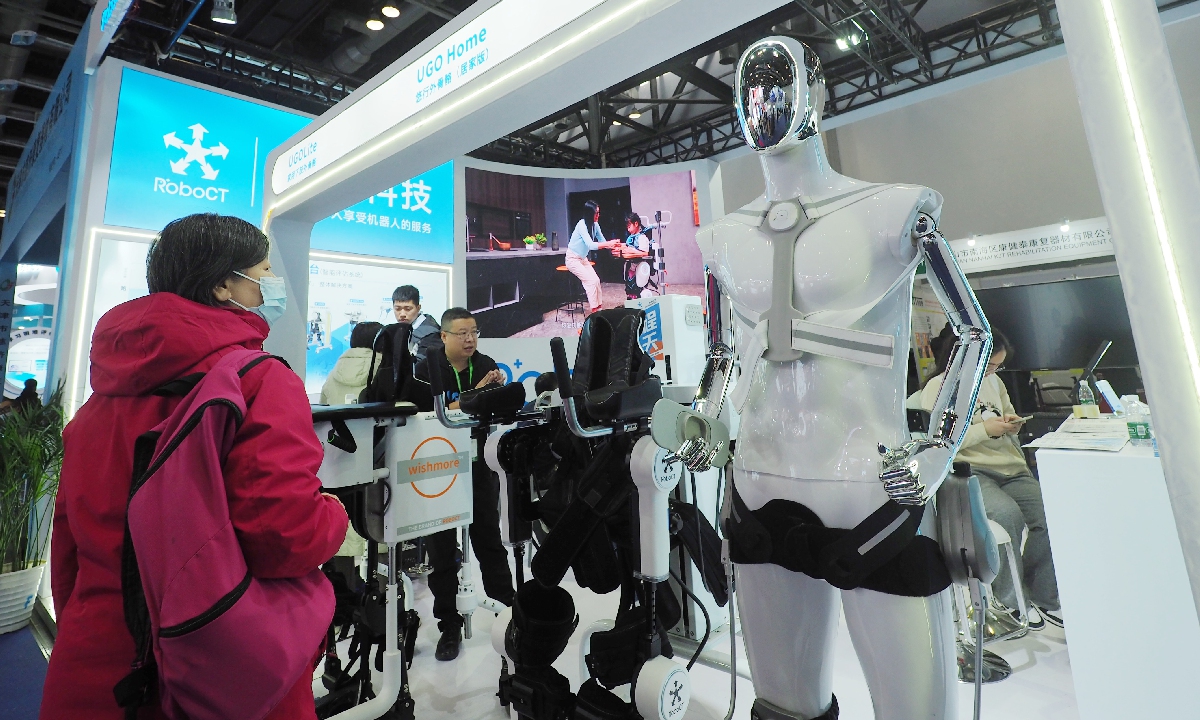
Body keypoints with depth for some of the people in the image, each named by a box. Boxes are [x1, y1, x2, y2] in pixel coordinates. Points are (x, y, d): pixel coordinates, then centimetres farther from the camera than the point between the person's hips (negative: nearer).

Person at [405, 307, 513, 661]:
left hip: (480, 465, 2)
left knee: (489, 538, 15)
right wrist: (474, 395, -26)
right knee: (442, 547, 9)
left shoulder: (487, 365, 2)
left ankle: (507, 606, 31)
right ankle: (449, 627, 24)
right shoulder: (426, 370, -7)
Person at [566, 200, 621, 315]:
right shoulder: (582, 225, -26)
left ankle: (599, 307, 1)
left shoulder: (595, 224, -4)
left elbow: (602, 241, -1)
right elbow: (590, 245, -36)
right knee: (590, 281, -16)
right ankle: (594, 310, -10)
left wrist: (613, 245, -21)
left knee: (596, 280, -4)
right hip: (573, 258, -7)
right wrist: (609, 243, -43)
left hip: (583, 258, 7)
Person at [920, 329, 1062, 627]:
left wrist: (1012, 424, 8)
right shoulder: (937, 388, -4)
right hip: (970, 471, -7)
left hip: (1011, 468, 7)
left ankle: (1043, 598, 4)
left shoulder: (994, 382, 20)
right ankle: (1012, 601, -11)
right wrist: (985, 429, -15)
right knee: (1009, 515, -32)